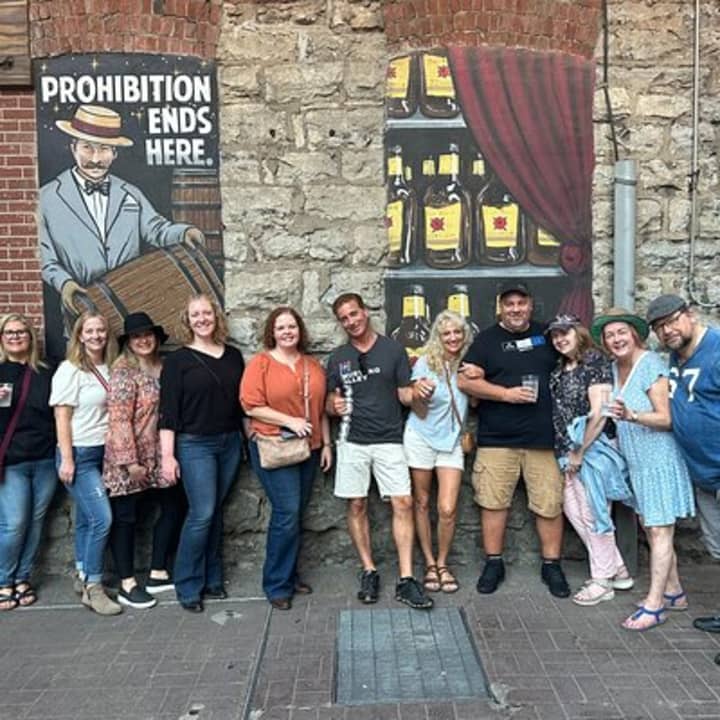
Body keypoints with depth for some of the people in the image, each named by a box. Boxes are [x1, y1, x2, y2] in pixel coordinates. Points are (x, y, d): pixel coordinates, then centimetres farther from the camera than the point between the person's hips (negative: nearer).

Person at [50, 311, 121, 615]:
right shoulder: (70, 370, -8)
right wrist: (66, 459, -14)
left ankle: (83, 577, 26)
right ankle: (93, 588, 0)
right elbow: (62, 417, -10)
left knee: (87, 518, 14)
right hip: (79, 454, -6)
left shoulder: (109, 369, 8)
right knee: (101, 518, -11)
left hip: (103, 453, 6)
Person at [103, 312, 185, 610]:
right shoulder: (124, 372, -13)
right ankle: (127, 585, 14)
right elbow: (118, 420, -19)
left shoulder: (163, 367, 8)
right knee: (125, 517, 4)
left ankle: (158, 574, 23)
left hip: (158, 456, 8)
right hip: (129, 459, -7)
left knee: (173, 507, 10)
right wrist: (130, 461, -21)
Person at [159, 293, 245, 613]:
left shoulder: (233, 356, 8)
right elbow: (168, 411, -8)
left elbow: (243, 401, 14)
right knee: (201, 514, -7)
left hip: (230, 443, 4)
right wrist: (167, 455, -13)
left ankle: (212, 579, 23)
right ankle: (188, 587, 7)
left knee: (215, 513, 11)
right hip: (194, 445, -4)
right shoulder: (178, 360, -4)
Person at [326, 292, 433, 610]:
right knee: (356, 505, 5)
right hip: (353, 442, 2)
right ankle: (369, 572, 19)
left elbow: (404, 395, 5)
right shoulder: (338, 357, 7)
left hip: (389, 440, -2)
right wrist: (334, 406, -9)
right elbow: (330, 401, 10)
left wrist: (417, 391, -14)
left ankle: (405, 580, -1)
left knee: (403, 503, -7)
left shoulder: (393, 349, 2)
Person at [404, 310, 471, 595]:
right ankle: (429, 563, 23)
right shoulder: (425, 363, -8)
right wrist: (421, 393, -29)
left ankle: (442, 563, 16)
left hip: (451, 441, 2)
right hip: (421, 439, -1)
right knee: (422, 504, 7)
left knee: (447, 509, -6)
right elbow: (419, 411, -7)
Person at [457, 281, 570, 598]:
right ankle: (493, 564, 17)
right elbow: (465, 381, -5)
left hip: (543, 437, 2)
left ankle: (552, 566, 18)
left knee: (550, 504, 3)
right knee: (493, 502, 3)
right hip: (497, 438, -1)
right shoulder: (487, 339, 5)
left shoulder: (546, 334, 13)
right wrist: (506, 393, -13)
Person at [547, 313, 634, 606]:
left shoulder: (594, 361, -10)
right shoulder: (560, 369, 14)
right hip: (568, 451, 8)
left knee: (592, 514, 0)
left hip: (591, 449, -8)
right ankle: (618, 570, 25)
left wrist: (580, 452, -12)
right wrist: (566, 452, 5)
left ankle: (602, 580, 17)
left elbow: (599, 413, -15)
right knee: (573, 509, 10)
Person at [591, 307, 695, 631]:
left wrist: (631, 415, -33)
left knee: (659, 531, -3)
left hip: (659, 459, -8)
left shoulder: (651, 364, -15)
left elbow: (666, 418, -19)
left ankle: (654, 604, 2)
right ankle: (674, 592, 27)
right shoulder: (614, 369, 8)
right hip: (637, 462, 8)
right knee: (650, 528, 14)